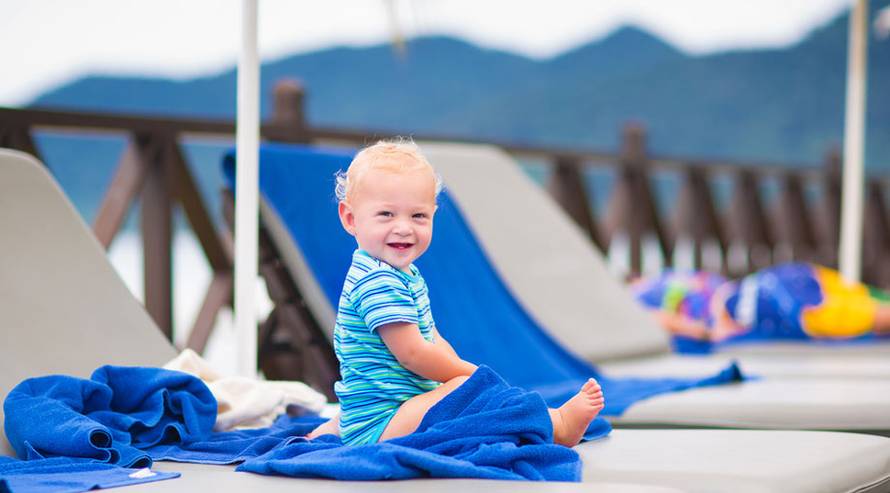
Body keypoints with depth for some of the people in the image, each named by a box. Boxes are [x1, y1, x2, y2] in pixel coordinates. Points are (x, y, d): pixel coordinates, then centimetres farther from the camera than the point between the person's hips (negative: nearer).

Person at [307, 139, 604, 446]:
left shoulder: (406, 276, 14)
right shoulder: (378, 283, -20)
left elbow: (433, 342, 18)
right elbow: (412, 353, -22)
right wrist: (471, 373, -12)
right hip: (379, 427, -11)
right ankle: (558, 426, -18)